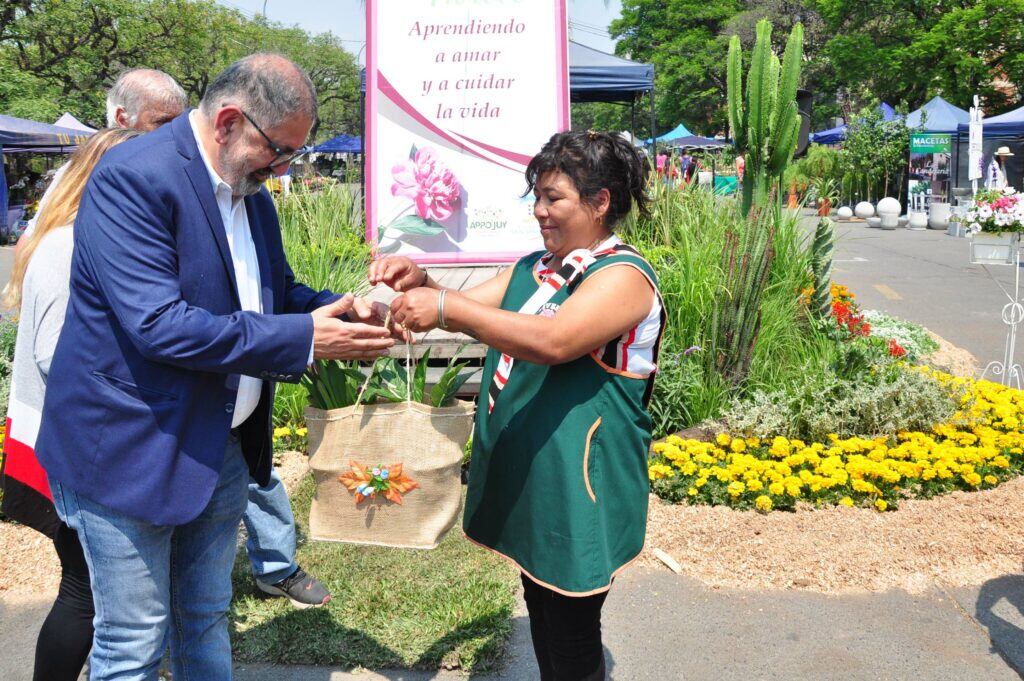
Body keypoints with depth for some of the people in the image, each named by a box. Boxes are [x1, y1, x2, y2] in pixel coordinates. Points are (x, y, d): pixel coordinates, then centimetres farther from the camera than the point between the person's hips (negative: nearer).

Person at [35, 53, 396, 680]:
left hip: (223, 447, 8)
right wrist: (305, 339, -28)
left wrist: (340, 310, -6)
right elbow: (159, 324, -29)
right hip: (132, 451, -7)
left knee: (207, 622, 22)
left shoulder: (252, 195, 7)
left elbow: (278, 292, 17)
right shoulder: (132, 177, -20)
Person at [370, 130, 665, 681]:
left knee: (571, 634, 5)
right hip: (523, 478, 8)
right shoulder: (534, 269, 12)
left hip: (578, 487, -8)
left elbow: (555, 341, -32)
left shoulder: (623, 275, -16)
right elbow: (469, 311, 10)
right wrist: (419, 284, -12)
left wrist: (446, 307, -33)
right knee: (540, 608, 22)